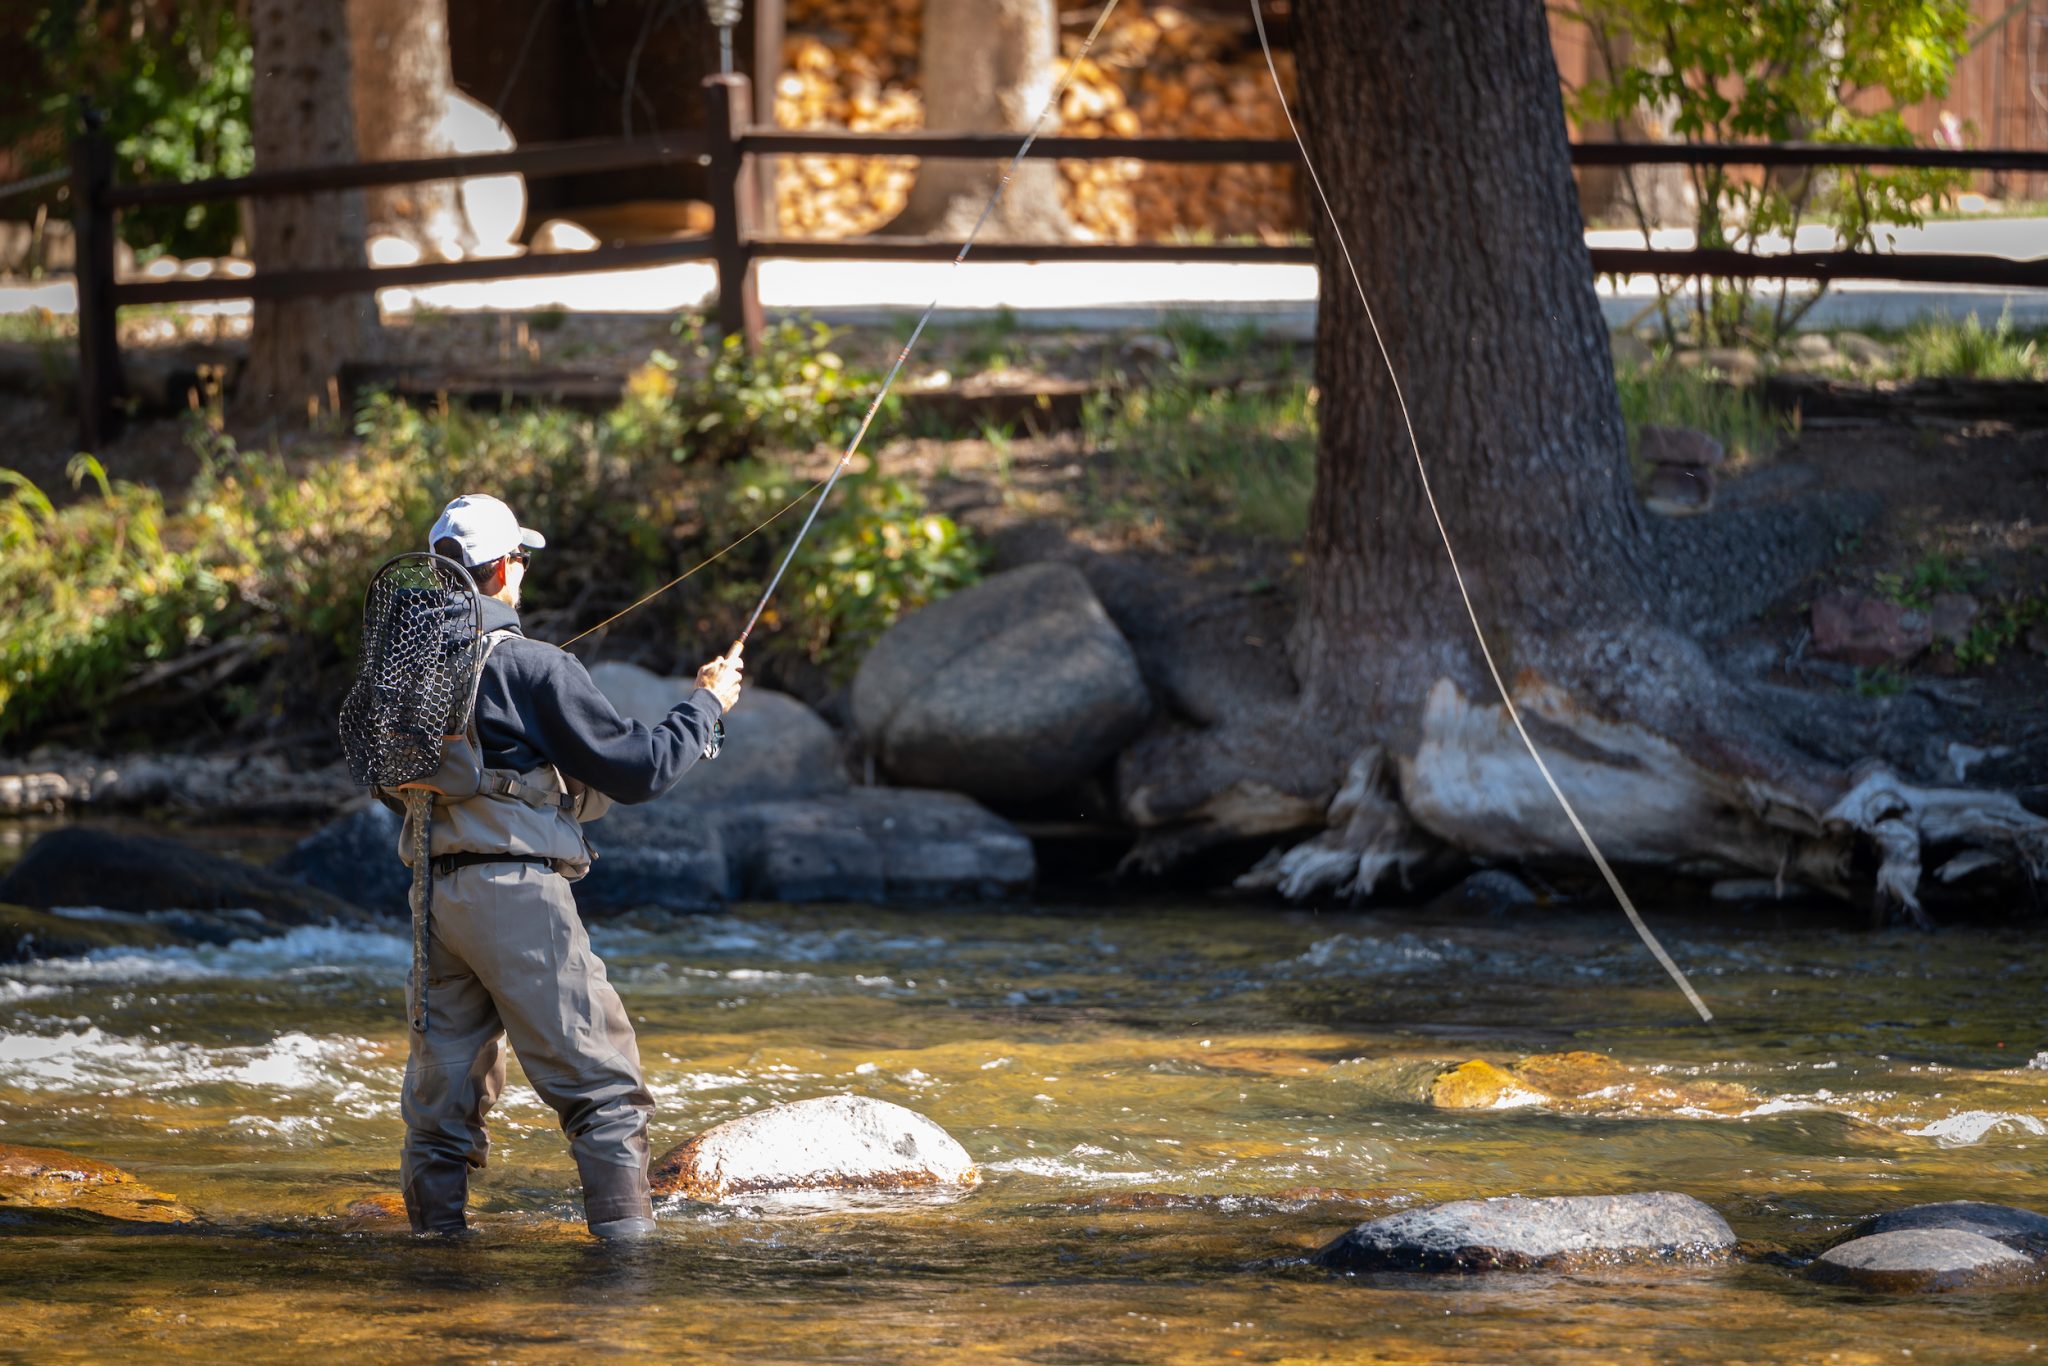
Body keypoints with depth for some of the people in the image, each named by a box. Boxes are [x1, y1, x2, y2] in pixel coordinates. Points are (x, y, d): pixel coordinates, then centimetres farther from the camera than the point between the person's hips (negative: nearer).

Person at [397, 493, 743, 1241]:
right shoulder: (535, 669, -11)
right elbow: (639, 769, -7)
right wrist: (707, 704, 8)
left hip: (435, 892, 7)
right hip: (515, 890, -7)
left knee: (443, 1088, 12)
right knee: (603, 1084, -2)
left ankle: (435, 1234, 13)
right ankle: (626, 1235, -8)